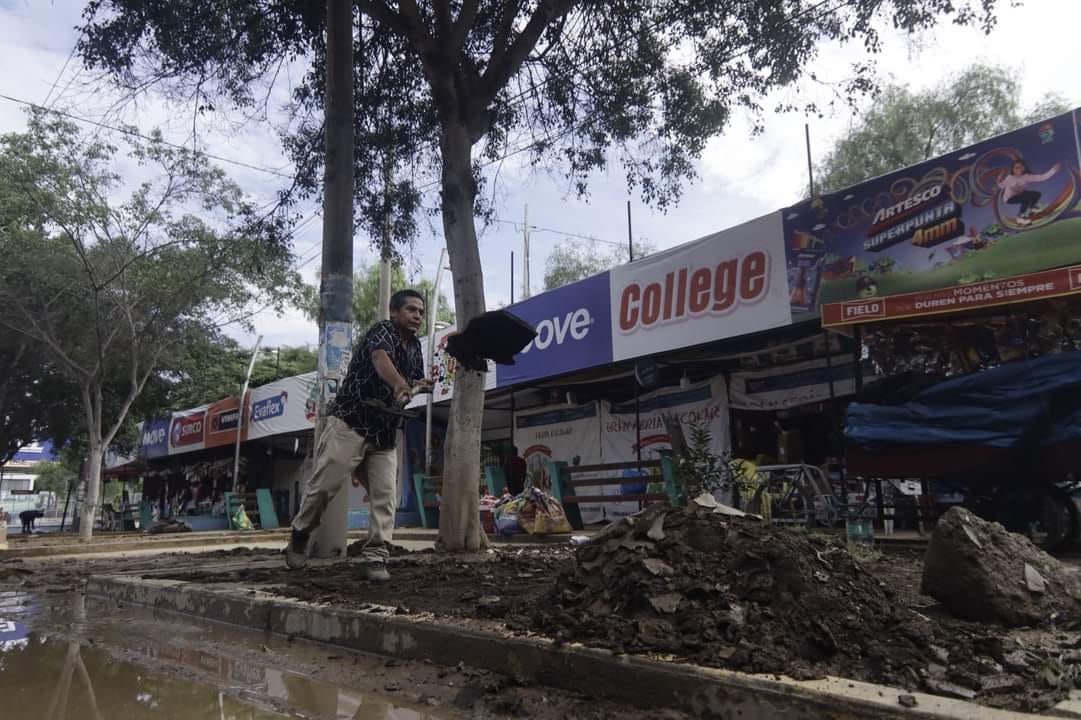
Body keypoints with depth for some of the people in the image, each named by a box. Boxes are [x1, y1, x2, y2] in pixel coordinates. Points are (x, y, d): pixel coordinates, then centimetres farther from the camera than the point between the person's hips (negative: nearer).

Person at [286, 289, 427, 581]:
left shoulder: (415, 346, 13)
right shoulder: (382, 331, -11)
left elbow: (415, 381, 28)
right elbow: (381, 359, -35)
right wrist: (399, 385, -56)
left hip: (384, 433, 7)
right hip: (349, 423, -6)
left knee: (386, 496, -5)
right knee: (324, 485, -4)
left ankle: (375, 558, -2)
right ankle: (299, 535, 21)